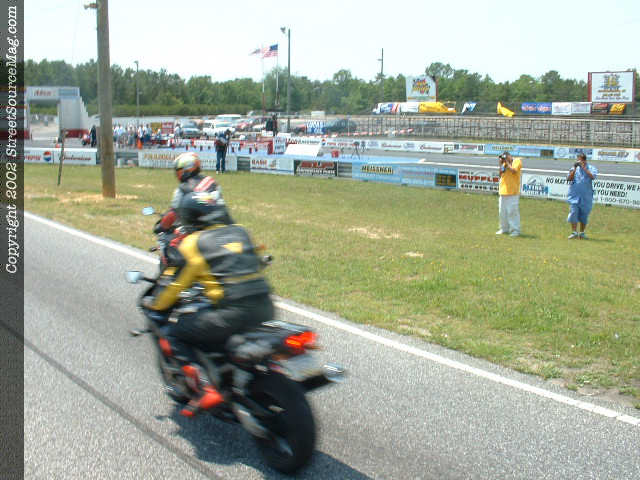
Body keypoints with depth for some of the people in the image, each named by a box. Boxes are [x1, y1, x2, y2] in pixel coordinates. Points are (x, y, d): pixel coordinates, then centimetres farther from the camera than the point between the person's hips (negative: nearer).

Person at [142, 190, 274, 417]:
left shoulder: (191, 244, 2)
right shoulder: (240, 232, 17)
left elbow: (171, 285, 8)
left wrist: (152, 303, 29)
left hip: (231, 315, -6)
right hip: (264, 310, 7)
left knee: (171, 335, 10)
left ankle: (205, 389, -4)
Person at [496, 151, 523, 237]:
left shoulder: (517, 161, -1)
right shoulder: (504, 163, 17)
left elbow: (513, 171, -17)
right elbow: (501, 174, 13)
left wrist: (507, 162, -7)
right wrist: (500, 164, 4)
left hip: (512, 192, -7)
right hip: (503, 191, 7)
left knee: (512, 211, -10)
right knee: (502, 211, 10)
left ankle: (515, 230, -7)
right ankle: (504, 228, 19)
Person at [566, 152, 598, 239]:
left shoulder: (591, 168, 3)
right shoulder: (574, 168, 8)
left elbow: (593, 177, -15)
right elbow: (569, 179, -3)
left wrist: (584, 168, -19)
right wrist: (575, 169, -12)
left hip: (586, 196, 0)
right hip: (574, 195, 0)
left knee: (584, 214, 6)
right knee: (573, 212, -10)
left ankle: (582, 232, 18)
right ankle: (574, 232, -6)